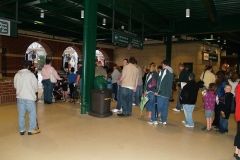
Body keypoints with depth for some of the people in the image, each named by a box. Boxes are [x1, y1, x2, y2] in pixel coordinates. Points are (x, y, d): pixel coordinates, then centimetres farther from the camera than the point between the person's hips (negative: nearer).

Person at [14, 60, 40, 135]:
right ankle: (31, 130, 11)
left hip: (20, 97, 5)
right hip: (29, 97, -5)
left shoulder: (17, 75, 1)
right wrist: (34, 91, 15)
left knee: (21, 114, 12)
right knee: (32, 113, 6)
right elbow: (35, 86, -5)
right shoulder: (31, 74, -11)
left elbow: (15, 86, 9)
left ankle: (22, 130, 22)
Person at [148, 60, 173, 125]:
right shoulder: (171, 72, 14)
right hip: (168, 93, 7)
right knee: (165, 107, 12)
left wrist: (157, 91, -12)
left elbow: (160, 82, -16)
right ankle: (164, 120, 16)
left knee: (157, 106, 0)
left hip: (161, 93, -7)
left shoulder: (163, 71, -11)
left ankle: (154, 120, 2)